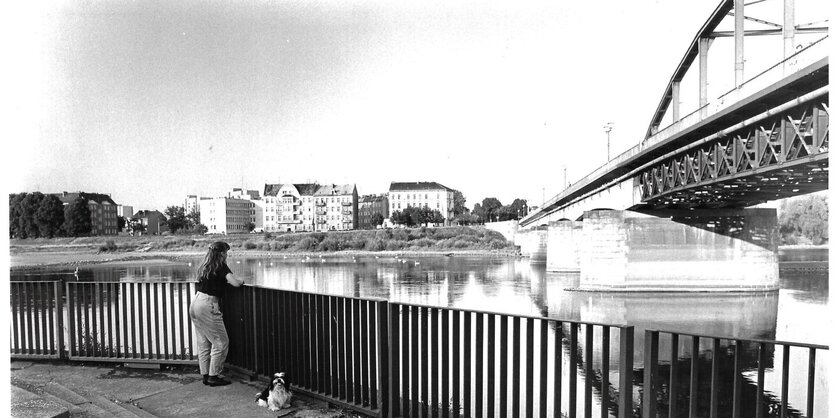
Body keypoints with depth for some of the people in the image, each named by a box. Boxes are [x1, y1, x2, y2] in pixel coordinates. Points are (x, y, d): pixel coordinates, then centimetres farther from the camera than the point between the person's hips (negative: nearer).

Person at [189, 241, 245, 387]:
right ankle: (213, 376, 8)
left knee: (203, 343, 16)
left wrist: (224, 281, 14)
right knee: (221, 342, 3)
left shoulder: (205, 266, 13)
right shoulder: (221, 266, -10)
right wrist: (241, 280, 2)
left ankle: (205, 375, 24)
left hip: (195, 305, 8)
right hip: (208, 306, -8)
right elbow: (235, 283, -18)